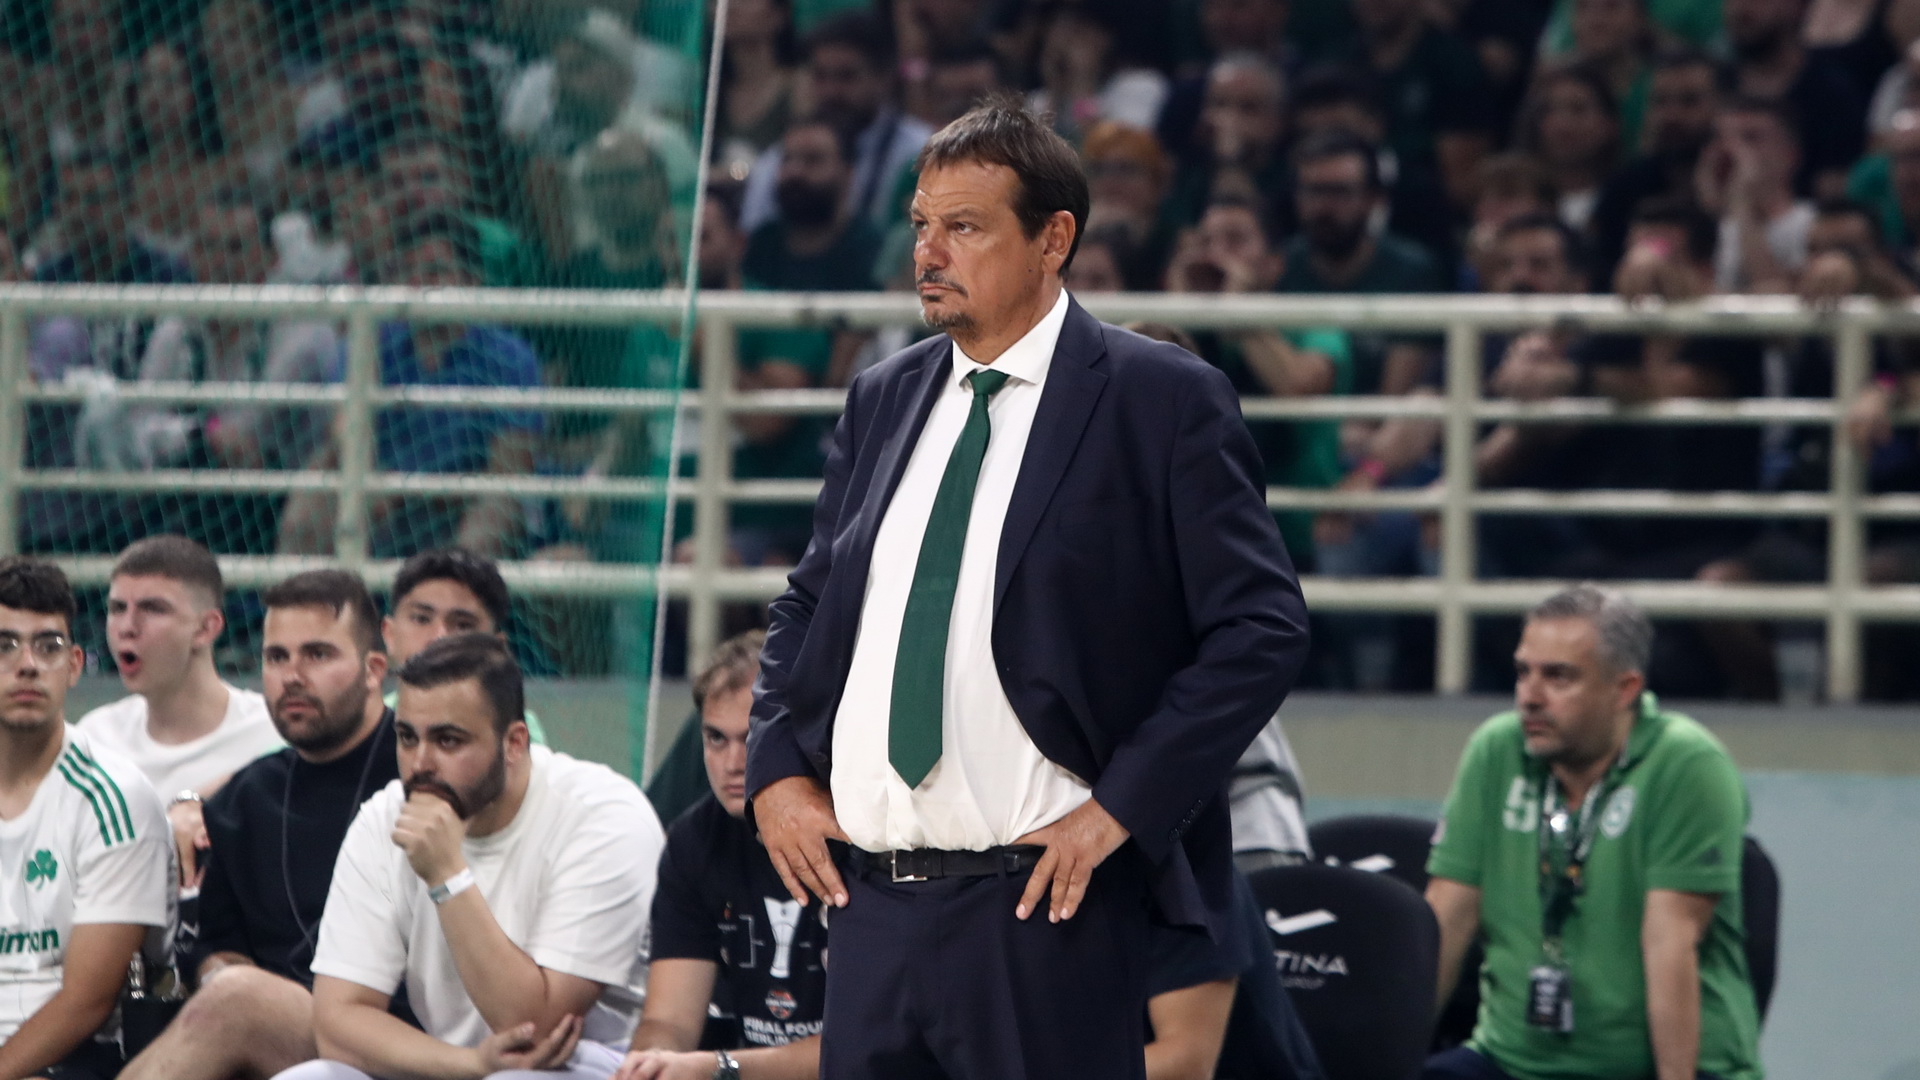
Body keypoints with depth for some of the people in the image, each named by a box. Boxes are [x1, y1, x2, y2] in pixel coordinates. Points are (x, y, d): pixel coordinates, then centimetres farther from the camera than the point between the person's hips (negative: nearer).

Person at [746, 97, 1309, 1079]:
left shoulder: (1162, 401, -5)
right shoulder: (883, 401, 15)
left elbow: (1262, 629, -9)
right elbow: (807, 605, 25)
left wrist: (1121, 807, -13)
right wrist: (778, 771, 8)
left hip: (1044, 903, -6)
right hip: (871, 901, 6)